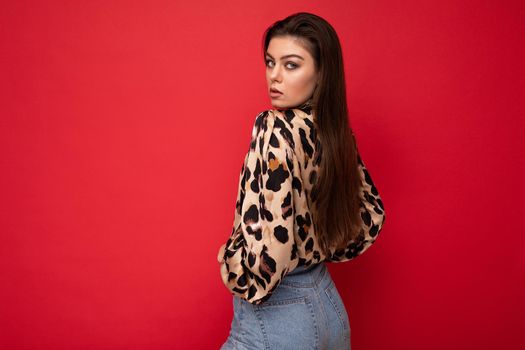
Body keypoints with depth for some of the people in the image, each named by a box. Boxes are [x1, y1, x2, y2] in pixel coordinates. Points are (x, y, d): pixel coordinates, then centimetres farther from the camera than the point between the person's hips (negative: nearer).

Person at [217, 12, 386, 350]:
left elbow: (269, 243, -29)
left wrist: (227, 259, -10)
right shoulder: (338, 132, 1)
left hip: (276, 319, -7)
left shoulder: (276, 128, -22)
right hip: (327, 304, 8)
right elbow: (372, 214, 13)